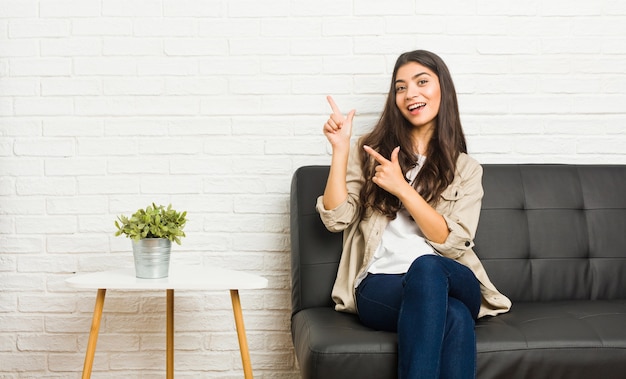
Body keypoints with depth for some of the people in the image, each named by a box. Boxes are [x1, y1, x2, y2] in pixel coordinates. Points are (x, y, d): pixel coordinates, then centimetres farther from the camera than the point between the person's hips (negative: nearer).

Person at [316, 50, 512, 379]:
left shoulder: (465, 169, 13)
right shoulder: (371, 152, 13)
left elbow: (453, 243, -2)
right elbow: (336, 219, 1)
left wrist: (402, 189, -11)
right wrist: (340, 149, -7)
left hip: (453, 284, 1)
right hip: (380, 287, -1)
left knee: (426, 267, -38)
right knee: (453, 316, -36)